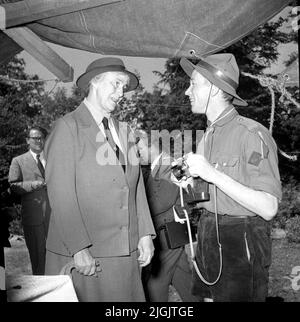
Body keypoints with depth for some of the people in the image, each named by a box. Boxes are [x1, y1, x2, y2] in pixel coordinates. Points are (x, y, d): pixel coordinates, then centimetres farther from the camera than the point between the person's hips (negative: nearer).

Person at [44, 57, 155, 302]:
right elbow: (61, 194, -13)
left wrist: (145, 234, 3)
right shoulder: (68, 127, -6)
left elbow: (136, 187, 11)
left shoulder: (125, 132, 12)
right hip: (83, 255, -5)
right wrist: (80, 249, -17)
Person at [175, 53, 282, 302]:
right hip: (208, 236, 7)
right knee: (209, 296, 17)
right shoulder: (207, 135, 9)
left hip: (241, 243, -7)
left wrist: (213, 174, -25)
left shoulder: (252, 134, -16)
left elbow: (269, 208, -22)